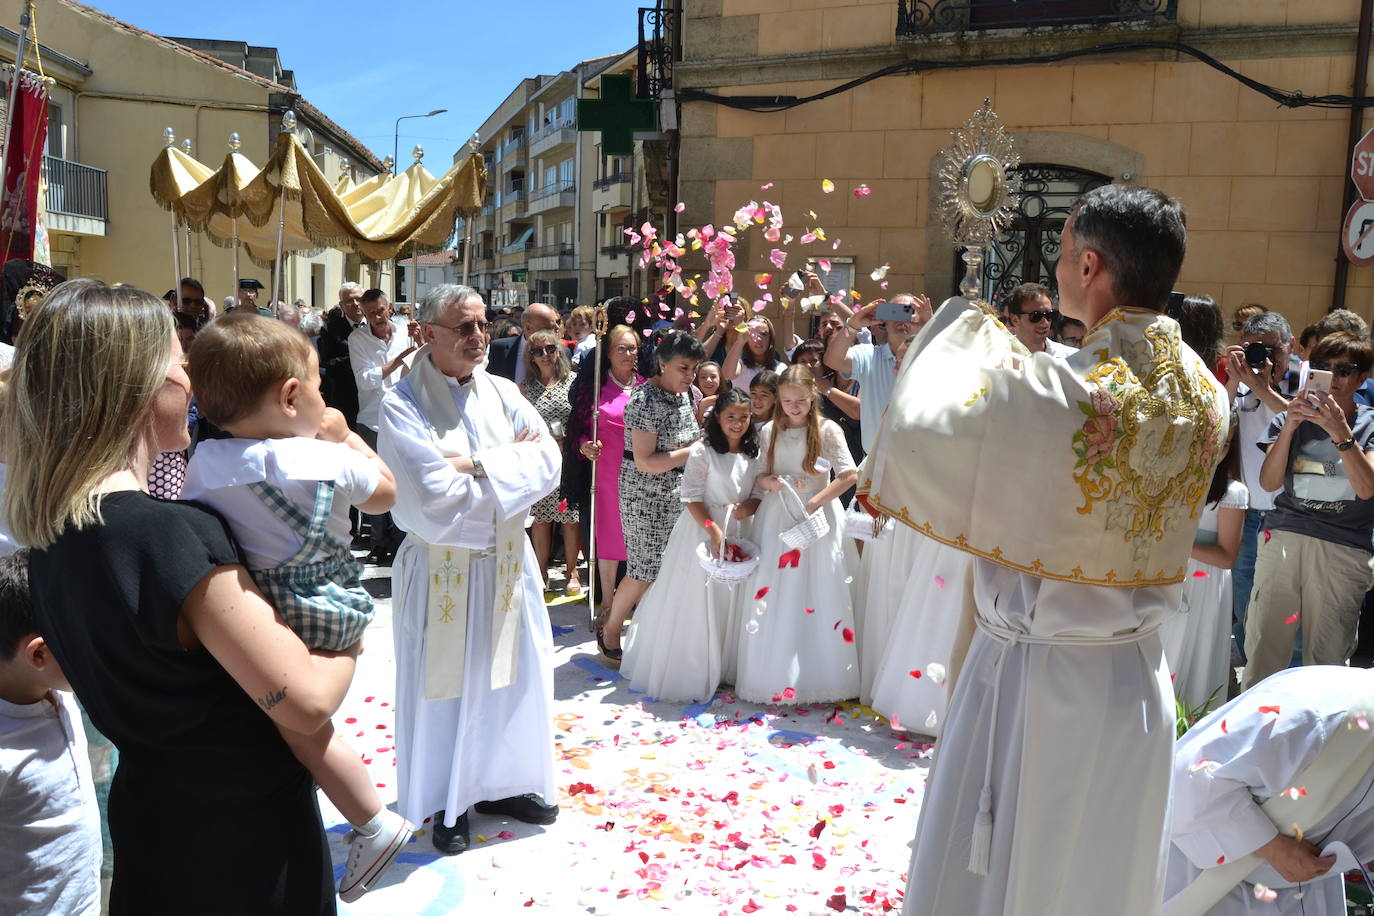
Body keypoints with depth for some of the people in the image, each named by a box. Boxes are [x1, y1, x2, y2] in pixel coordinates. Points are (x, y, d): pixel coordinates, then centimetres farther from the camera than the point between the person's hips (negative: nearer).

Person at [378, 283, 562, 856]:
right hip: (442, 570, -5)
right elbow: (435, 495, -23)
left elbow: (547, 462, -9)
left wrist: (474, 465, -19)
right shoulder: (403, 405, -14)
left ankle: (501, 783, 37)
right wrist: (511, 464, -12)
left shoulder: (502, 393, 3)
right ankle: (446, 803, 30)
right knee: (446, 684, 9)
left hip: (508, 563, 5)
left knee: (513, 676, 15)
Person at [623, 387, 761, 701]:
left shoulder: (754, 454, 6)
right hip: (702, 529, -5)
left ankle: (724, 669, 26)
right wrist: (713, 529, -20)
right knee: (696, 602, 1)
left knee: (731, 603, 10)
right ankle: (688, 673, 14)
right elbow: (691, 497, -13)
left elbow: (760, 493, 12)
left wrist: (751, 505, -9)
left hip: (739, 533, 5)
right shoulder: (703, 451, -11)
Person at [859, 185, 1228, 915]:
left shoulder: (1054, 393, -25)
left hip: (1034, 679, -6)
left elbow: (914, 430, -24)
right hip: (1136, 681, 7)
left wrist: (961, 329, -8)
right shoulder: (1206, 395, -1)